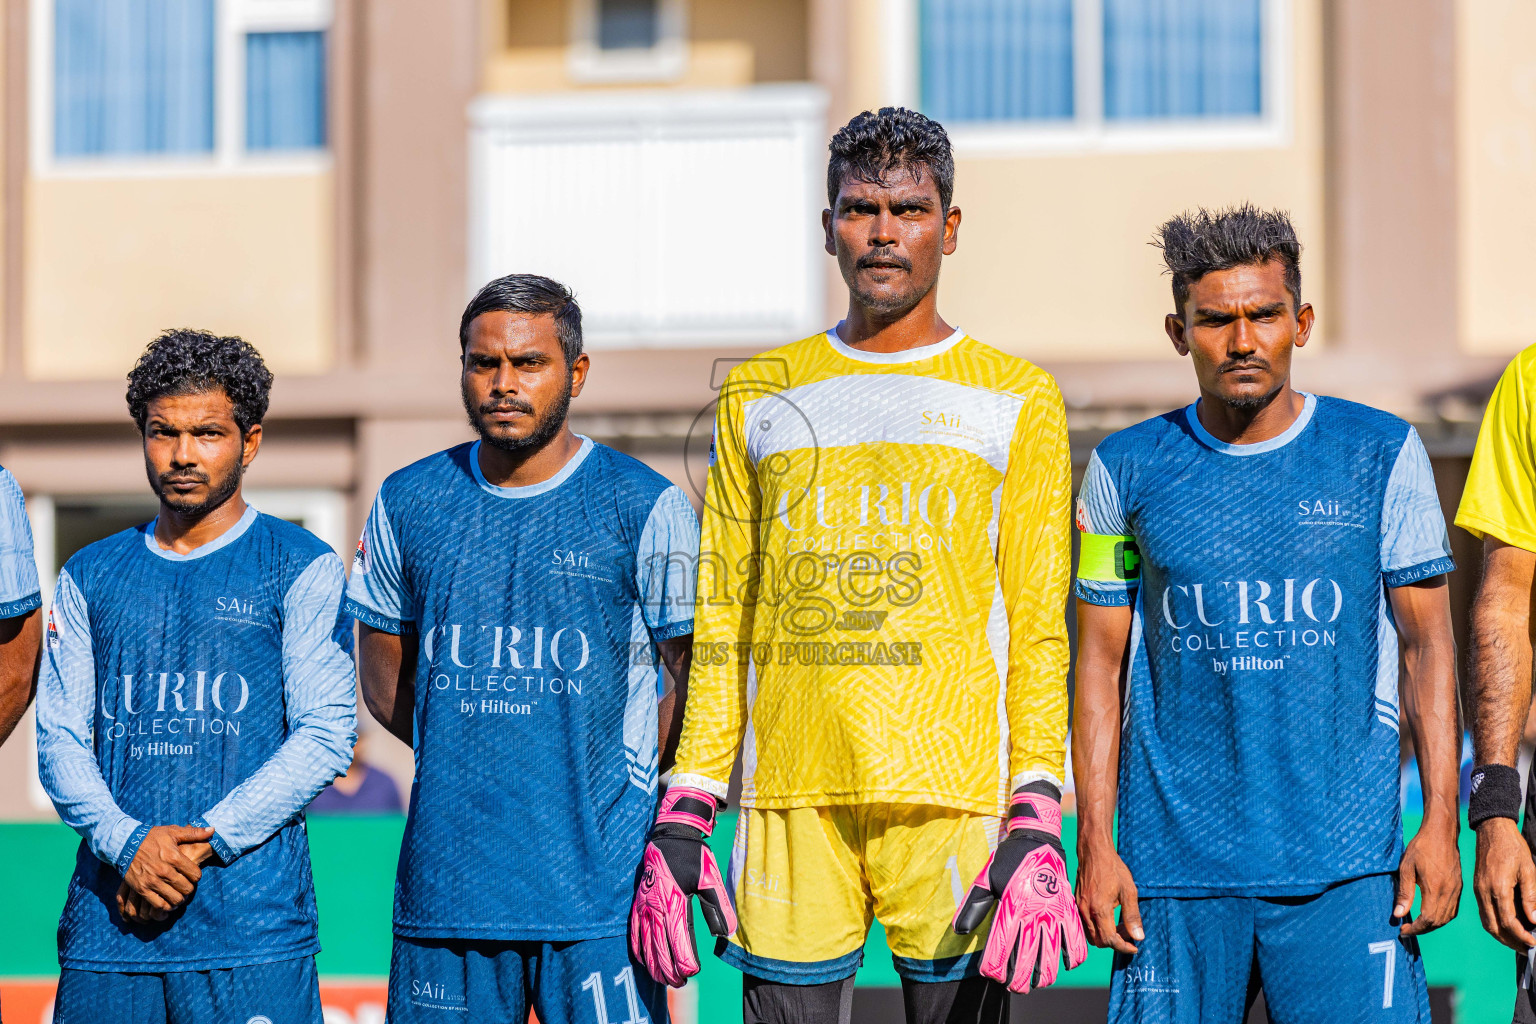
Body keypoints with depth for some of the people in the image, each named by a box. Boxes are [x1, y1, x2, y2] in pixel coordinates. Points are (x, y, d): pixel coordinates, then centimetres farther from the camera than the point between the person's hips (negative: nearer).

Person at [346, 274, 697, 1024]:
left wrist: (621, 783, 1)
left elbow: (698, 678, 4)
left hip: (598, 884, -3)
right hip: (445, 879, 3)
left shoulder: (644, 509, -2)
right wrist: (471, 760, 7)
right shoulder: (407, 505, 8)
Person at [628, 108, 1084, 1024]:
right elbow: (721, 621, 14)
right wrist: (683, 817, 6)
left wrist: (1039, 823, -8)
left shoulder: (1017, 401, 8)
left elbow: (1040, 630, 3)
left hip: (954, 799, -2)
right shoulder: (760, 397, 15)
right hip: (792, 801, 2)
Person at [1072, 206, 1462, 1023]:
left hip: (1346, 864, -1)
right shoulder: (1127, 471, 4)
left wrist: (1440, 821, -1)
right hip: (1175, 867, 1)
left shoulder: (1382, 457, 3)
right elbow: (1101, 662, 8)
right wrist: (1093, 843, 2)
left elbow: (1427, 644, 6)